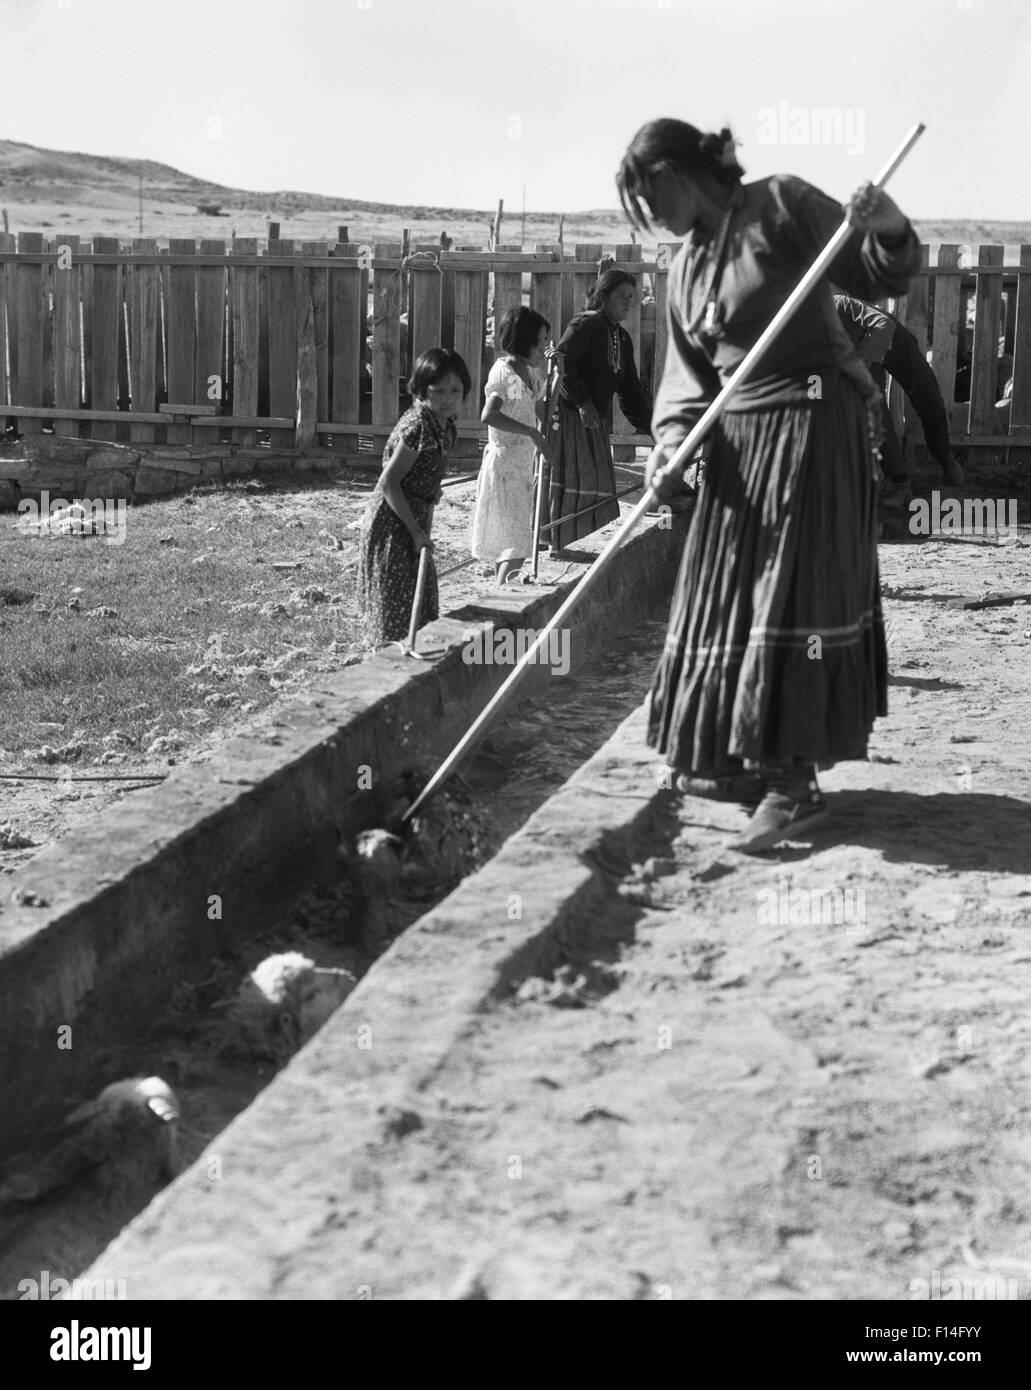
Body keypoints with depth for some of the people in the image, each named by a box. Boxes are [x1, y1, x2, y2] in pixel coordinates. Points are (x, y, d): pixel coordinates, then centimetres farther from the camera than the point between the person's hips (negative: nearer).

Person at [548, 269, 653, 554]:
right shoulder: (587, 323, -8)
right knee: (574, 483, -8)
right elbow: (562, 362, -19)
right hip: (571, 416, -8)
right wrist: (582, 402, -24)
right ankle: (562, 549, -2)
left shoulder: (622, 338, 18)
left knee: (600, 485, 8)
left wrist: (651, 426, 14)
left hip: (597, 421, 9)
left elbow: (630, 388, 20)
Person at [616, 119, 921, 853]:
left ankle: (796, 782, -7)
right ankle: (744, 758, 25)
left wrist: (888, 233, -28)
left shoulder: (781, 203, -6)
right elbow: (688, 376, 8)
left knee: (794, 591, -10)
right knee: (733, 593, 12)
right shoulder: (685, 267, 13)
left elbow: (875, 276, -6)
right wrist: (673, 436, -10)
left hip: (815, 421, -8)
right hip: (740, 435, 8)